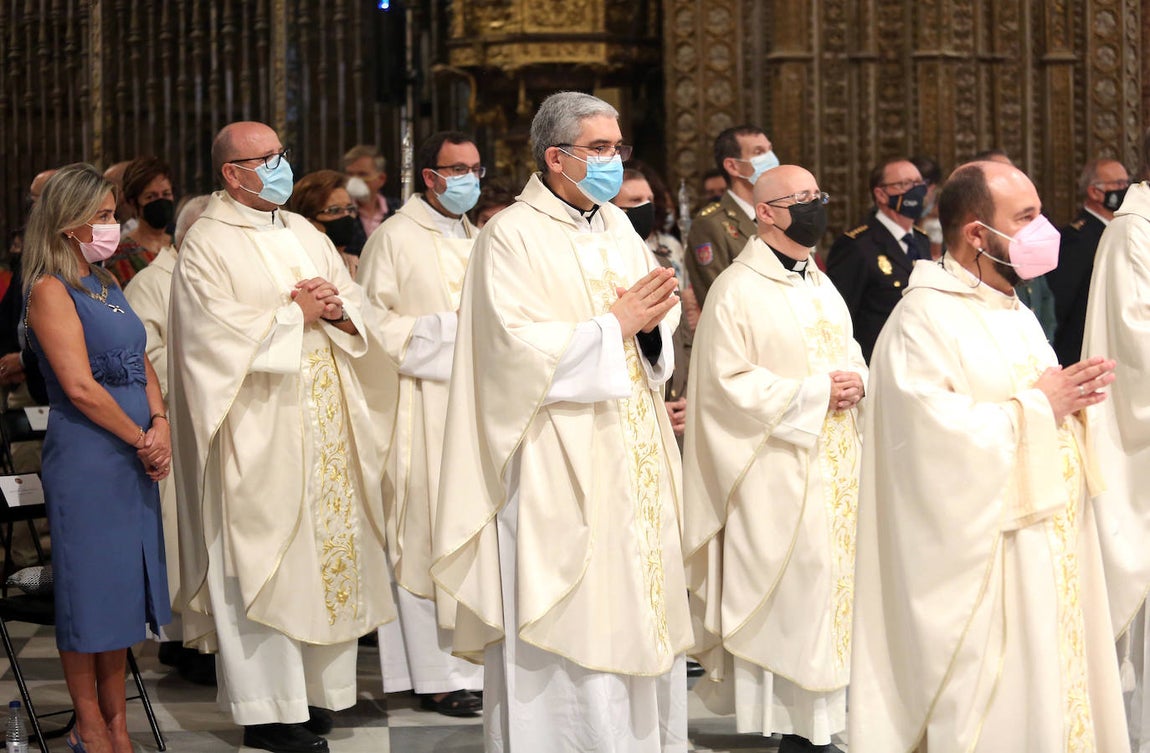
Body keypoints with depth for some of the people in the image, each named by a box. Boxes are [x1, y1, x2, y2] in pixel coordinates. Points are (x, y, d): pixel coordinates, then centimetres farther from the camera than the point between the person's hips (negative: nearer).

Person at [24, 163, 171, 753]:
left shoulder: (106, 285, 15)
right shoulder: (50, 290, -10)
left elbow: (141, 364, 14)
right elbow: (80, 387, -17)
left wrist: (161, 427, -3)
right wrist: (141, 439, -10)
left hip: (134, 454, 8)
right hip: (84, 455, -8)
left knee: (123, 581, 11)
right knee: (89, 578, 1)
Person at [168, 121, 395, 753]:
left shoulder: (305, 234, 16)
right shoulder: (207, 244, -6)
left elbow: (358, 307, 16)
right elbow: (221, 333, -16)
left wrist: (337, 310, -6)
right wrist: (295, 313, -10)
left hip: (326, 422, 7)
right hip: (260, 432, -7)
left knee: (330, 547, 8)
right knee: (266, 563, -5)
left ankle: (318, 686, 17)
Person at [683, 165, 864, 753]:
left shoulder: (821, 286, 16)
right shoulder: (737, 289, -10)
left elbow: (850, 356, 21)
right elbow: (728, 384, -15)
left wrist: (855, 382, -3)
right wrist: (814, 391, -16)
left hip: (832, 469, 8)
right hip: (776, 478, -8)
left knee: (826, 588, 8)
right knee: (778, 599, -6)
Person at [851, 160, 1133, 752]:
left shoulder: (1018, 315, 17)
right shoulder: (925, 316, -13)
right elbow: (931, 429, -25)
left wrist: (1072, 398, 0)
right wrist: (1036, 405, -15)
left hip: (1051, 554, 9)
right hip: (983, 562, -9)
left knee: (1056, 692, 10)